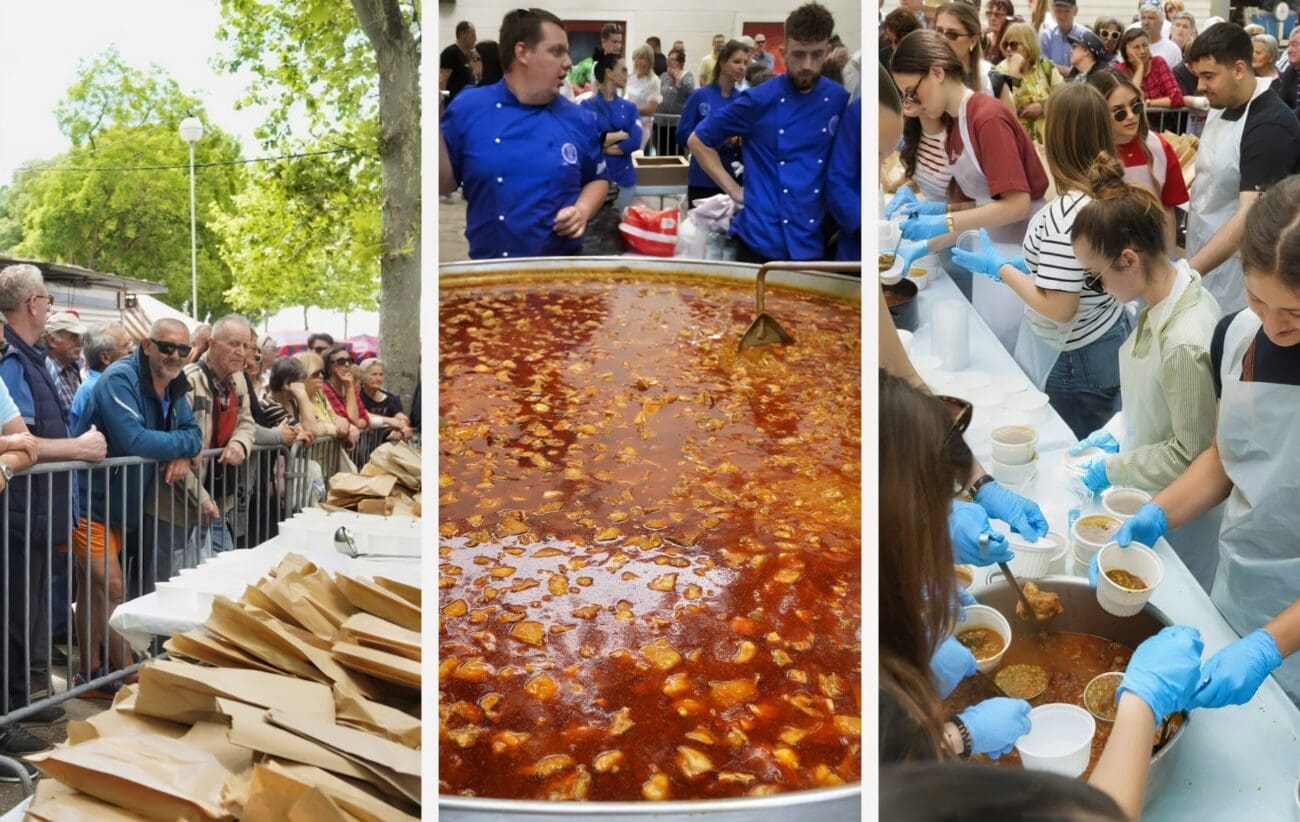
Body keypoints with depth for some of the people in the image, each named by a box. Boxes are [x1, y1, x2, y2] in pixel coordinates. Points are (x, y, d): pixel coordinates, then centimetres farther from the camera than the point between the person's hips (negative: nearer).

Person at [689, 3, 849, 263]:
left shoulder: (840, 101, 2)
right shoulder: (759, 100, -6)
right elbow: (698, 141, 2)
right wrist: (734, 190, -4)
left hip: (813, 241, 3)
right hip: (760, 239, -3)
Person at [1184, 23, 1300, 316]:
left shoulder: (1270, 127, -22)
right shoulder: (1220, 108, 5)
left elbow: (1249, 217, -30)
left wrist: (1184, 273, -37)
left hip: (1236, 281, -8)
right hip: (1204, 259, 8)